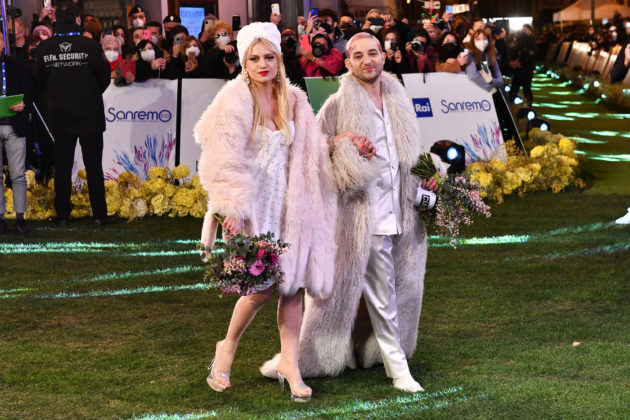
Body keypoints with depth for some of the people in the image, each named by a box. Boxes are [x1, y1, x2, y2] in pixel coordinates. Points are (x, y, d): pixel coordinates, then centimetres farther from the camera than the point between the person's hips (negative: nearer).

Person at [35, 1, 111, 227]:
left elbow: (41, 81, 5)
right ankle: (99, 215, 7)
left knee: (62, 166, 9)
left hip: (59, 115, 2)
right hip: (90, 115, -2)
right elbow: (105, 77, -5)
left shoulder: (44, 48, -4)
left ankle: (63, 216, 11)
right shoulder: (90, 46, -13)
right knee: (93, 166, 5)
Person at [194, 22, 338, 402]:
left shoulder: (294, 101, 8)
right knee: (261, 288, -9)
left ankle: (290, 363, 14)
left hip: (288, 204, 5)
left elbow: (311, 153, 17)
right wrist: (232, 209, -19)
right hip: (252, 204, -5)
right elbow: (225, 160, -13)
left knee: (293, 285, 2)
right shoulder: (234, 100, -8)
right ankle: (227, 348, 16)